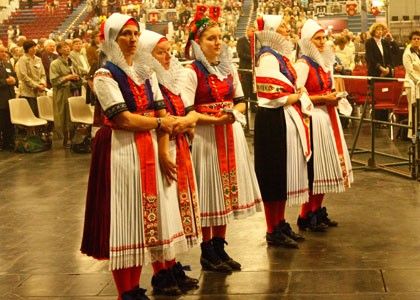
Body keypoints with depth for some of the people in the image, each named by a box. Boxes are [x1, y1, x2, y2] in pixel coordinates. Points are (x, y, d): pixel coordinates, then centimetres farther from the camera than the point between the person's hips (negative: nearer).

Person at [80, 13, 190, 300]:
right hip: (121, 150, -6)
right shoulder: (105, 75, -6)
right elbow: (125, 119, -15)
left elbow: (163, 113, 9)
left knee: (147, 213, 7)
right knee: (125, 215, -3)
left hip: (150, 149, 7)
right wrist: (159, 122, -3)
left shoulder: (145, 72, 14)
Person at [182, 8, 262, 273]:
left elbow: (241, 101, 14)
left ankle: (220, 247, 22)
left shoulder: (229, 69, 10)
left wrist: (233, 113, -8)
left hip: (231, 135, 6)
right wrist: (216, 119, -23)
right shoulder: (192, 72, -9)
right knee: (209, 192, 0)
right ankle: (207, 252, 12)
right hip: (206, 137, -6)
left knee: (227, 189, 10)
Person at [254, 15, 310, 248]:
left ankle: (280, 224, 25)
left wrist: (299, 94, 3)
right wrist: (297, 96, -9)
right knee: (275, 175, -2)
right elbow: (272, 96, -23)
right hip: (274, 121, -10)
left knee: (285, 174, 15)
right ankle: (273, 232, 7)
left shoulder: (279, 55, 16)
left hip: (287, 120, 10)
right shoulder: (267, 57, -14)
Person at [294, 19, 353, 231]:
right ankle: (306, 216, 3)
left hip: (328, 116, 8)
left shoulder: (325, 62, 14)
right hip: (313, 118, -8)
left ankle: (318, 211, 21)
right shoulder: (303, 64, -12)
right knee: (314, 167, -5)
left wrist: (334, 97, 4)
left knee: (326, 165, 11)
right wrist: (323, 98, -18)